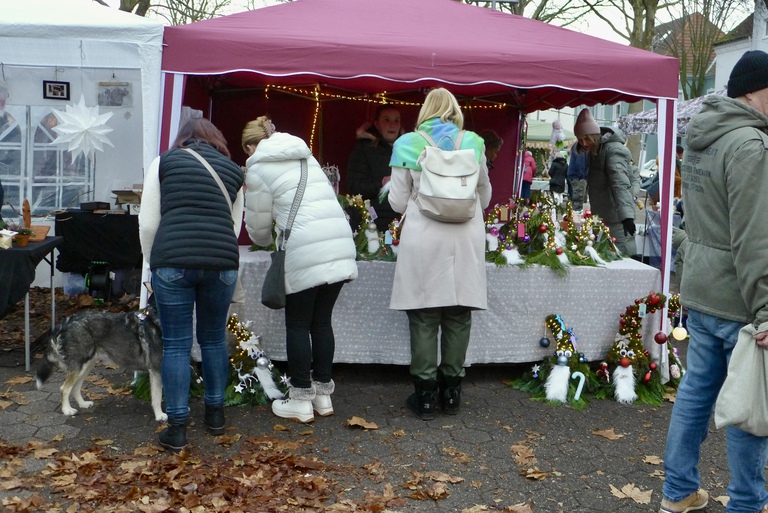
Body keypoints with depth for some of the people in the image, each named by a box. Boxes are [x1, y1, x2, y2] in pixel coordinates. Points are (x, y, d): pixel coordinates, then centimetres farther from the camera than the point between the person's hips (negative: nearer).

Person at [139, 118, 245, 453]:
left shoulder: (165, 161, 13)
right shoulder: (234, 171, 19)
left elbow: (147, 224, 7)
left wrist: (153, 265, 19)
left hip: (172, 261, -2)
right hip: (222, 262, 2)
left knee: (176, 345, 6)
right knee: (214, 340, 18)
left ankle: (177, 429, 11)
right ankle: (215, 414, 31)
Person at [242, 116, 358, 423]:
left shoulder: (259, 167, 4)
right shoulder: (305, 157, 24)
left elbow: (258, 223, 8)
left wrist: (267, 241, 30)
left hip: (305, 253, -6)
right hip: (340, 246, 7)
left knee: (298, 325, 6)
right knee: (322, 321, 15)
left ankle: (301, 400, 12)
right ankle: (323, 394, 22)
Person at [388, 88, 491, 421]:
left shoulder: (407, 145, 0)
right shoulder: (473, 143, 5)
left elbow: (397, 202, 2)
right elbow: (484, 196, 14)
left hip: (423, 239, -2)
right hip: (466, 239, 2)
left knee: (423, 320, 5)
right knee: (458, 318, 10)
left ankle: (425, 395, 11)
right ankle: (451, 392, 19)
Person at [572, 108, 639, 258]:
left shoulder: (613, 150, -16)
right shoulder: (593, 150, 13)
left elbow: (621, 184, -28)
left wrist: (627, 215, -39)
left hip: (617, 219, -9)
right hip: (601, 217, 9)